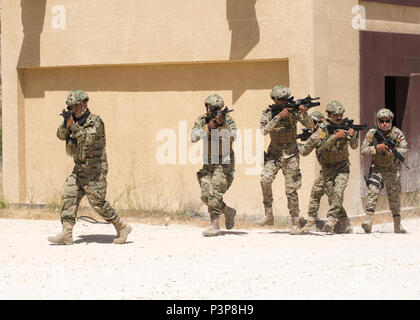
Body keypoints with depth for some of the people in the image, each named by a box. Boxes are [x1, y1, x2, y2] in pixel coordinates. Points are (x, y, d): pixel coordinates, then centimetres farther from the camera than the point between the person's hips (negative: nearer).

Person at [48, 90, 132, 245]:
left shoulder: (95, 121, -11)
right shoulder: (74, 120, 12)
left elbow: (88, 139, -26)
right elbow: (61, 135, 0)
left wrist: (73, 126, -35)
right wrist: (66, 124, -20)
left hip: (94, 169, -8)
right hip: (79, 168, 8)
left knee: (97, 202, -8)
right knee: (69, 197, -4)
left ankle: (122, 227, 5)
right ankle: (66, 234, -6)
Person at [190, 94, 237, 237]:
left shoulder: (227, 119, -6)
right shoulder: (201, 120, 3)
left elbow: (232, 137, -20)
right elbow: (194, 137, -11)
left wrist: (222, 124, -34)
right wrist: (208, 126, -22)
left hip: (224, 162, -5)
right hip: (208, 164, 5)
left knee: (215, 193, -18)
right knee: (206, 195, -1)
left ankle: (214, 225, -16)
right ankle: (228, 212, 22)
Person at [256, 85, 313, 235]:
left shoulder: (293, 109, -5)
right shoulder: (268, 112, -4)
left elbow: (309, 126, -11)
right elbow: (264, 130, -21)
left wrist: (304, 113, -31)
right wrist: (279, 116, -30)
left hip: (291, 154, -1)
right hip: (274, 153, 1)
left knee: (291, 189, -4)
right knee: (265, 179, -23)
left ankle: (295, 223, 6)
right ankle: (268, 215, -12)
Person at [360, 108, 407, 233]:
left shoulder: (397, 133, -11)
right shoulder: (372, 133, -10)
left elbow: (404, 150, -16)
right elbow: (363, 150, -10)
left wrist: (393, 151, -35)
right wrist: (377, 148, -26)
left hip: (393, 169, 1)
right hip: (377, 168, -1)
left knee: (395, 197, 7)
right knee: (373, 190, -21)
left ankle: (397, 225, 20)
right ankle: (368, 220, -25)